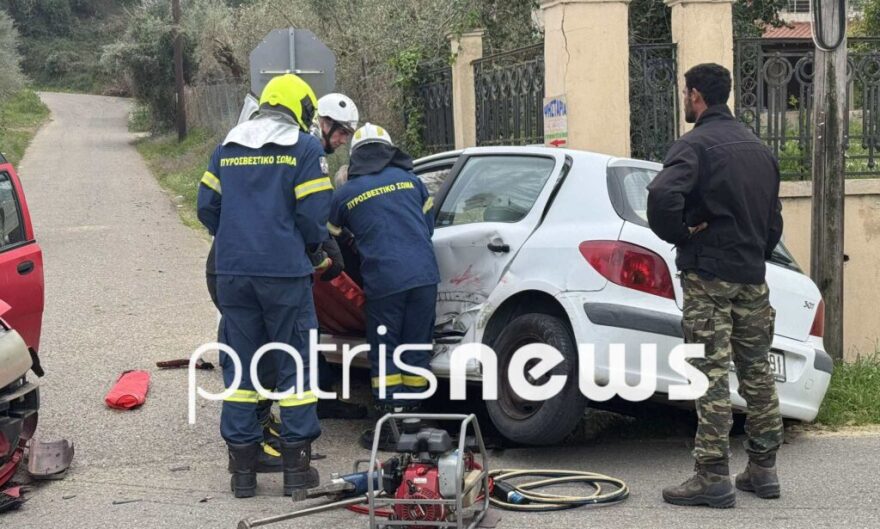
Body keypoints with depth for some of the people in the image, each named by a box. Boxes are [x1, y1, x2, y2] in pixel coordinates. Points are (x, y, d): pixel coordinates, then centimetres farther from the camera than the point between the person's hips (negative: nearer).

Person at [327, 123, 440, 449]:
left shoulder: (345, 194, 6)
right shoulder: (409, 179, 12)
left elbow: (331, 238, 19)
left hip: (383, 282, -3)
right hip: (424, 275, 3)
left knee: (384, 352, 6)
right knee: (416, 349, 10)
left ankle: (390, 425, 6)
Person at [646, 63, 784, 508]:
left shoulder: (696, 145, -11)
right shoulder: (759, 149, 15)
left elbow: (662, 195, -29)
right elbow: (774, 218, 20)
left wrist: (678, 233, -13)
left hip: (708, 275, -8)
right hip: (753, 276, 8)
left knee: (712, 376, -7)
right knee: (757, 372, 11)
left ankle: (713, 478, -7)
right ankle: (762, 470, 17)